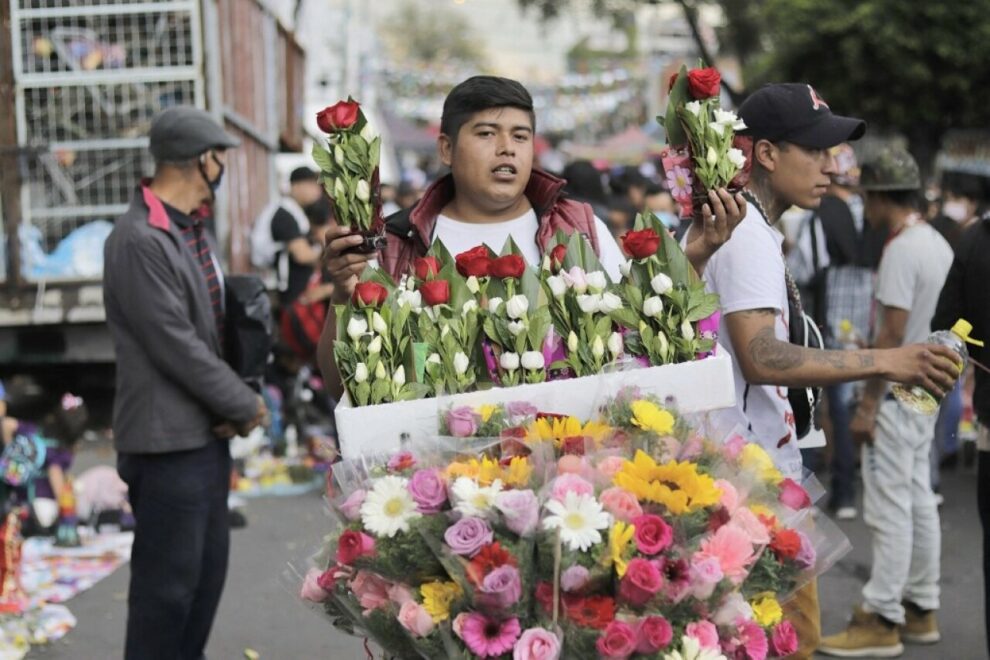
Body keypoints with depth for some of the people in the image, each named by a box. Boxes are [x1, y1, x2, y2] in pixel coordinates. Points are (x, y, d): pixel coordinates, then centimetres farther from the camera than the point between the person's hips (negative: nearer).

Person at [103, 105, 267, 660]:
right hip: (168, 440, -9)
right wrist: (246, 406, -10)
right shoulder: (139, 241, -19)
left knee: (208, 569, 17)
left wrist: (234, 404, -2)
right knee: (170, 581, -1)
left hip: (209, 432, 9)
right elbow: (176, 347, -20)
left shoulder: (194, 229, 12)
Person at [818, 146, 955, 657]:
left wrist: (868, 404, -18)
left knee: (889, 508, -6)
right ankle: (920, 610, 22)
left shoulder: (901, 250, -18)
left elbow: (892, 335, -22)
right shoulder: (940, 245, 11)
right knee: (918, 501, 14)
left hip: (898, 393, -10)